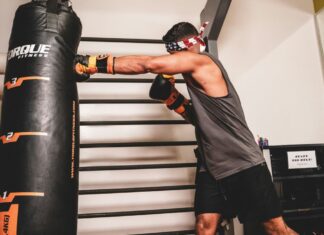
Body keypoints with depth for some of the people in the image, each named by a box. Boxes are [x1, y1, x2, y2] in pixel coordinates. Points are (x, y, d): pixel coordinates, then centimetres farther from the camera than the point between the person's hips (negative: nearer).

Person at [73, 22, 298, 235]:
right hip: (212, 166, 8)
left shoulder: (202, 61, -15)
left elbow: (147, 64, -24)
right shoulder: (197, 76, 12)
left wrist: (94, 63, -21)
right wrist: (172, 97, 5)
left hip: (244, 165, -8)